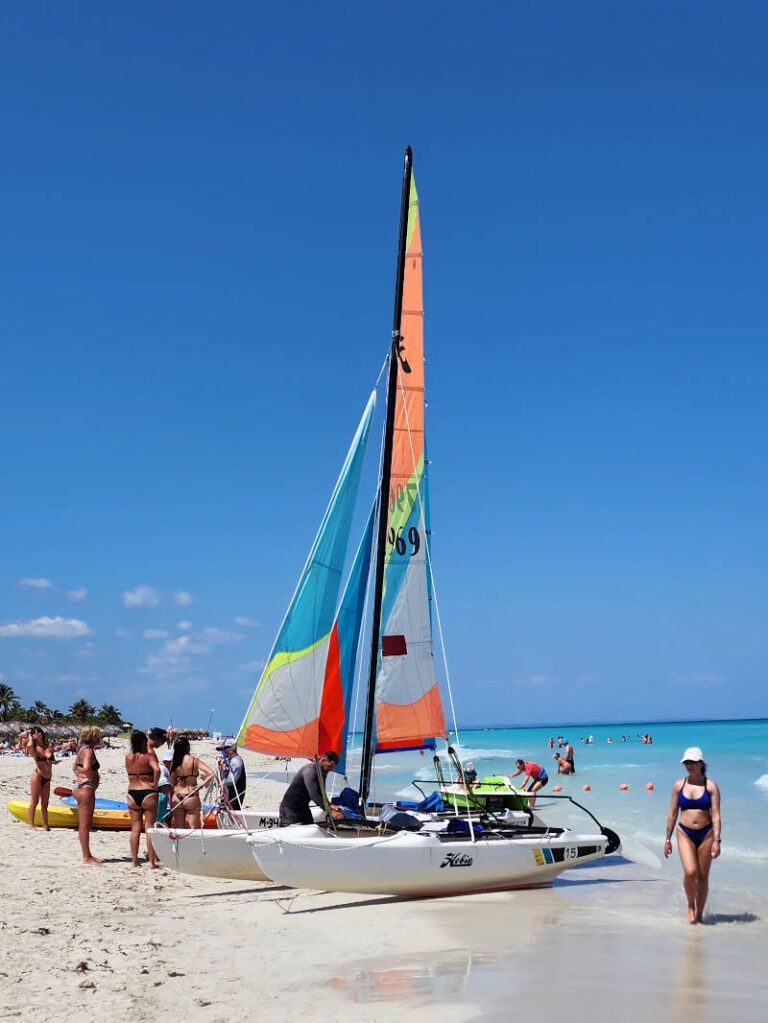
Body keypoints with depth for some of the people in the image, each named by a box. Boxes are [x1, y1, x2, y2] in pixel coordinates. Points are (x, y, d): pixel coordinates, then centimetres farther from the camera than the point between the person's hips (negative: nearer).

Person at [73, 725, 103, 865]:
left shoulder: (82, 749, 13)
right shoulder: (88, 750, -16)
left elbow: (75, 768, 23)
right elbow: (86, 768, -31)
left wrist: (80, 777, 11)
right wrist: (94, 778, -15)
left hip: (79, 787, 10)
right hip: (86, 788, -10)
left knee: (85, 824, 16)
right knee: (85, 825, -4)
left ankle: (87, 855, 23)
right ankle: (87, 857, 2)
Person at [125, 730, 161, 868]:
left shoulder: (128, 757, 3)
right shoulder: (148, 756, -10)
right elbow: (156, 769, -27)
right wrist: (155, 784, -14)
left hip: (132, 794, 4)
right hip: (148, 794, -4)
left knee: (135, 828, 11)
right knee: (149, 828, 1)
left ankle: (135, 860, 14)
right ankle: (152, 861, 3)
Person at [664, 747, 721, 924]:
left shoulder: (711, 786, -2)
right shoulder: (679, 785, 3)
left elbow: (716, 815, -5)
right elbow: (672, 813, 7)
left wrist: (716, 840, -13)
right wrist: (668, 839, 6)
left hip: (706, 833, 0)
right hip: (685, 833, 0)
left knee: (703, 876, 5)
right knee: (690, 872, -17)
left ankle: (700, 915, 20)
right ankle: (690, 906, 8)